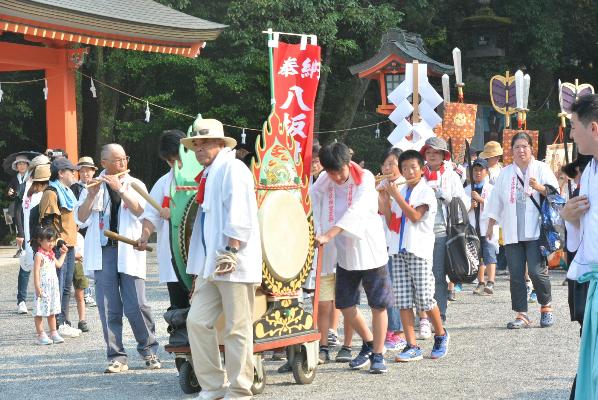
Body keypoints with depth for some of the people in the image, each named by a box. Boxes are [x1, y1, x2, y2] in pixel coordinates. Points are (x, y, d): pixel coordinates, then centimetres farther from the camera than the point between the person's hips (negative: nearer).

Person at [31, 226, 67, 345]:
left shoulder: (51, 254, 14)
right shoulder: (39, 255, -12)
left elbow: (58, 264, 27)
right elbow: (36, 272, -17)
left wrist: (63, 253, 26)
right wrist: (37, 287, -22)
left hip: (53, 287, 8)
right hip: (43, 288, -8)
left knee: (52, 312, 14)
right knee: (40, 312, -3)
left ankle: (53, 333, 21)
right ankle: (41, 335, -1)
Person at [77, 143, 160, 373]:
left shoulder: (135, 185, 10)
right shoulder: (92, 187, 11)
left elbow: (140, 211, -8)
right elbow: (81, 219, 2)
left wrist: (119, 188, -15)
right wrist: (92, 195, -12)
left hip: (128, 251, -1)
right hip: (102, 252, 1)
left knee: (136, 305, -6)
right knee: (109, 308, -1)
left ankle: (149, 350, 11)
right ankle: (116, 357, 4)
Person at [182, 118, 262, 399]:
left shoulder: (231, 168, -6)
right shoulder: (208, 175, 21)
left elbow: (239, 213, -16)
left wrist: (232, 250, -23)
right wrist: (199, 269, 21)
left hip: (234, 263, -9)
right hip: (211, 265, 9)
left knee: (237, 328, -3)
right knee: (197, 321, 3)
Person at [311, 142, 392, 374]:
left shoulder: (365, 179, -17)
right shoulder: (323, 182, -2)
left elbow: (354, 212, -28)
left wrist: (328, 235, -37)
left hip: (369, 250, -5)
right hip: (344, 253, 5)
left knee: (378, 304, 0)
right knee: (345, 305, 9)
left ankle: (378, 355, 11)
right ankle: (368, 343, 31)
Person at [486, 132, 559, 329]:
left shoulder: (541, 168, 7)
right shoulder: (505, 173, 18)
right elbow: (496, 201, 21)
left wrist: (539, 188, -22)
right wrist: (490, 225, 18)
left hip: (535, 230, -4)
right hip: (512, 232, 4)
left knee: (537, 271, -12)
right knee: (516, 275, 1)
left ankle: (546, 307, 9)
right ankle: (521, 315, 5)